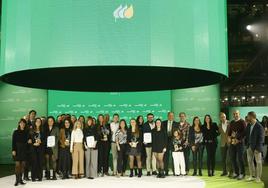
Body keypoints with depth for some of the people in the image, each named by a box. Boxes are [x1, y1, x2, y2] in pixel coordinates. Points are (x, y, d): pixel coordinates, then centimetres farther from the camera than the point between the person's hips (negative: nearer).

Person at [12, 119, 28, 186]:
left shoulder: (26, 132, 8)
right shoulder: (16, 132, 2)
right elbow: (13, 142, -2)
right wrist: (13, 150, -10)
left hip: (24, 150, 3)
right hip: (18, 150, -3)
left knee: (22, 165, 3)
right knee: (17, 164, -7)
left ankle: (20, 179, 11)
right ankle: (17, 180, -3)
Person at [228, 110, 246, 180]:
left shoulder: (242, 122, -4)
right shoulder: (231, 122, 14)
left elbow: (244, 132, -11)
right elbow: (229, 131, 19)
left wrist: (238, 139, -16)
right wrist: (229, 137, 0)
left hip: (239, 142, -6)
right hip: (232, 142, 6)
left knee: (240, 158, -4)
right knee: (233, 158, 7)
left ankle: (242, 173, 6)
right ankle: (236, 172, 20)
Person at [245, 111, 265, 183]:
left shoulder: (259, 126, -14)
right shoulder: (248, 125, 6)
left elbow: (261, 138, -14)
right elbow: (246, 135, 14)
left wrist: (257, 148, -17)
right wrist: (246, 144, 3)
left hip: (257, 147, -7)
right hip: (249, 146, 7)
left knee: (258, 162, 4)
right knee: (250, 161, 11)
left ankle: (258, 177, 12)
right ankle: (251, 176, 22)